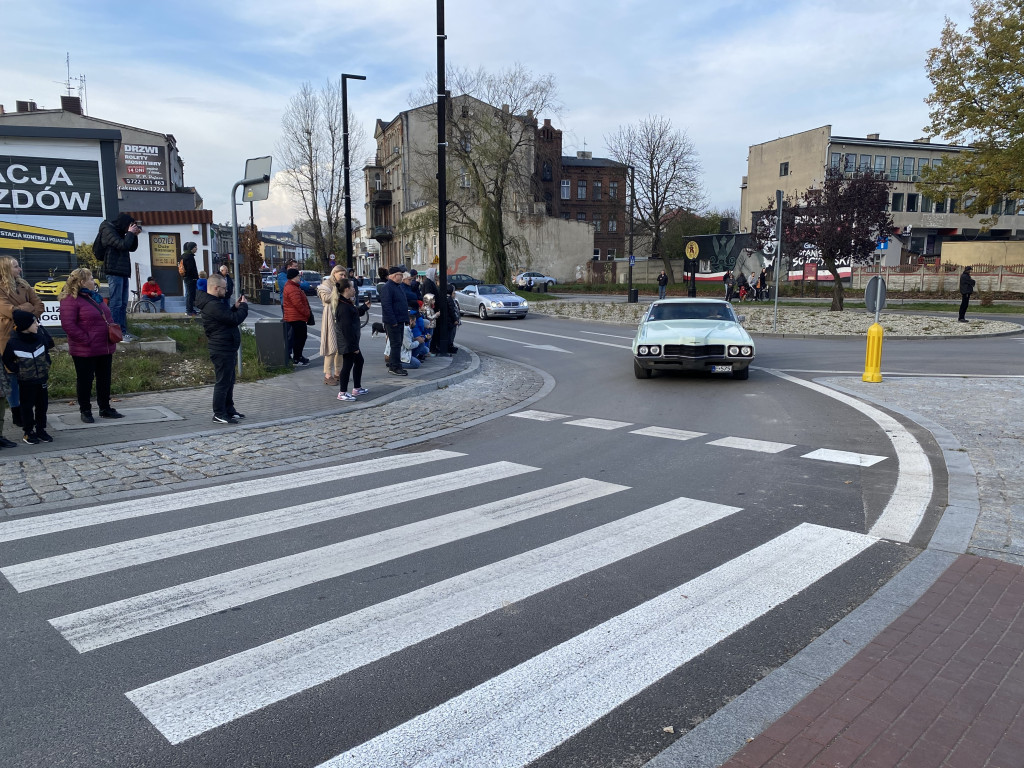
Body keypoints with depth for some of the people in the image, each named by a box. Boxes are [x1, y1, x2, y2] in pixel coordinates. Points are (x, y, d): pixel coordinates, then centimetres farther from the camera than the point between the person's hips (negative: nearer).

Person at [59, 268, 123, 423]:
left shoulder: (95, 297, 15)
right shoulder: (70, 300, -12)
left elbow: (108, 317, 23)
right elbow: (68, 324, -19)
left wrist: (112, 337, 9)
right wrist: (86, 340, -19)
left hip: (105, 348, 8)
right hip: (85, 351, -8)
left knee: (104, 379, 14)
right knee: (85, 380, 4)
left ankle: (105, 409, 24)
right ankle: (85, 411, 14)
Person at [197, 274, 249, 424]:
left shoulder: (213, 303, 13)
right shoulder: (213, 306, -22)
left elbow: (228, 316, 22)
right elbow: (235, 319, -24)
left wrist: (235, 307, 7)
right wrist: (243, 306, -9)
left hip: (226, 349, 11)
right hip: (222, 351, -11)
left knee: (229, 382, 18)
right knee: (222, 383, -5)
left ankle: (229, 410, 28)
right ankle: (219, 414, 1)